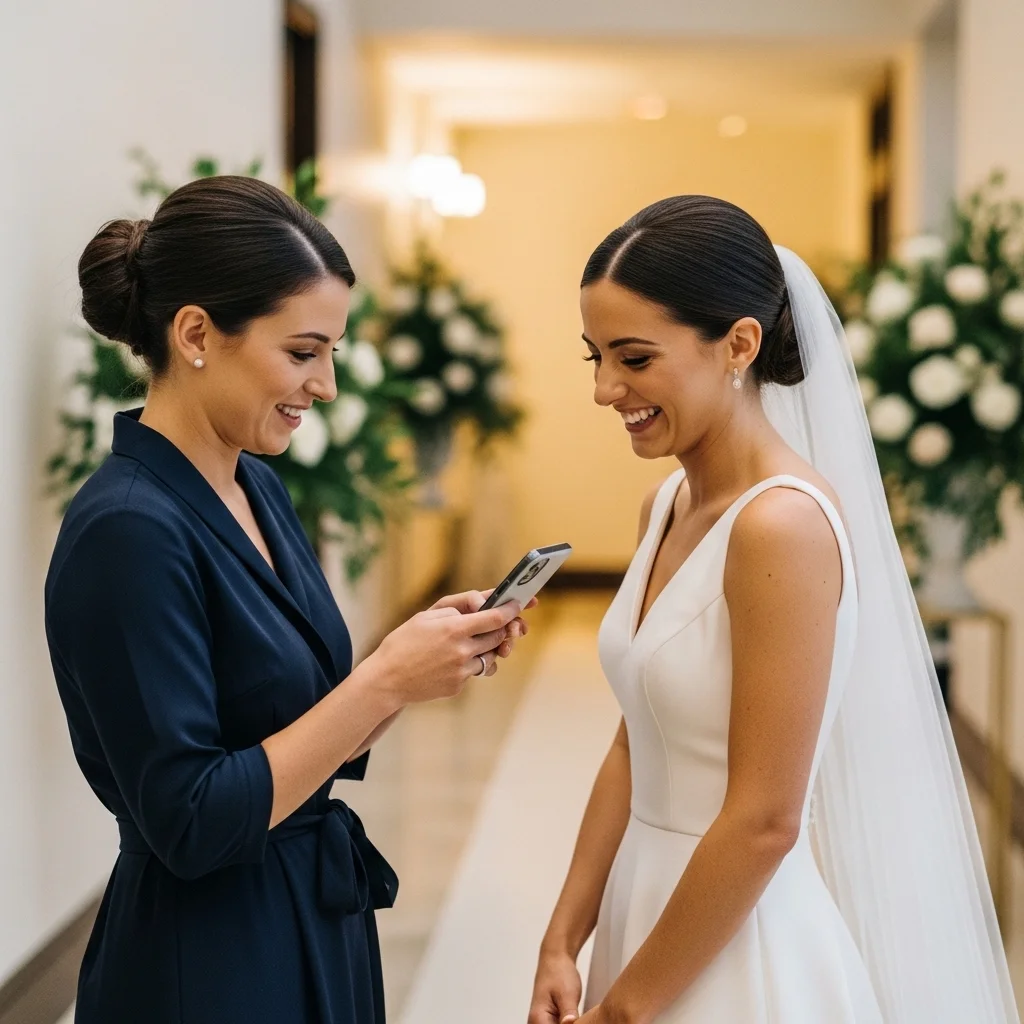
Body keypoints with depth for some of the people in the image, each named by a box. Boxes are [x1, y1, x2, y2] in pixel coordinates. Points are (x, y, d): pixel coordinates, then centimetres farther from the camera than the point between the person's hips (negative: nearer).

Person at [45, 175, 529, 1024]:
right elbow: (192, 821, -23)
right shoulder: (128, 530, -22)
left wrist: (425, 655, -5)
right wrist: (386, 680, -21)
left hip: (316, 935, 8)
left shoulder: (258, 487, 4)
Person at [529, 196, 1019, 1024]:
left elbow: (764, 822, -21)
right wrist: (562, 943, 4)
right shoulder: (668, 506, 4)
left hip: (744, 949, -7)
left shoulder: (783, 523, -21)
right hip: (658, 914, 8)